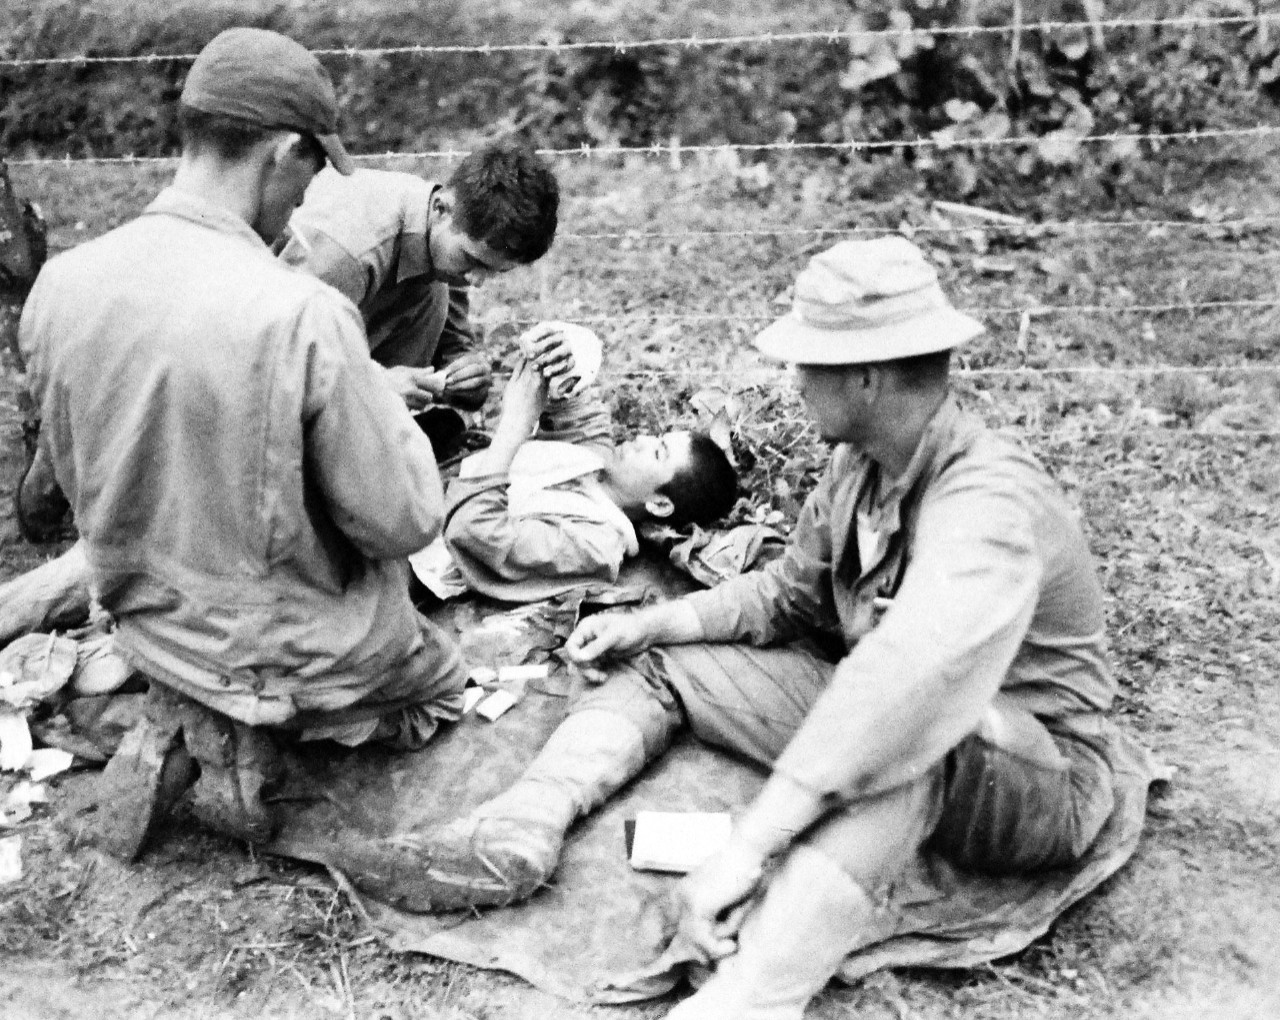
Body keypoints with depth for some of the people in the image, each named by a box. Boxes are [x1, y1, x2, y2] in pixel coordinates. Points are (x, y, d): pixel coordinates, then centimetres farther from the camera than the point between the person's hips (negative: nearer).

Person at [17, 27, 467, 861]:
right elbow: (404, 522, -21)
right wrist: (386, 405, -3)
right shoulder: (303, 316, -30)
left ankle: (183, 728, 11)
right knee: (439, 683, 25)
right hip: (293, 648, -5)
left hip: (148, 626, 6)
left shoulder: (60, 285, -11)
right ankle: (259, 726, 4)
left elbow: (77, 482, 4)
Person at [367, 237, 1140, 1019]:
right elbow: (789, 594, 8)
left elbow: (901, 689, -44)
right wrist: (654, 622, -3)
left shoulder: (989, 503, -30)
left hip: (1035, 782, -7)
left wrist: (745, 849, -47)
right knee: (662, 662, 1)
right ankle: (521, 831, -18)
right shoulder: (862, 463, -5)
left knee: (903, 733, -43)